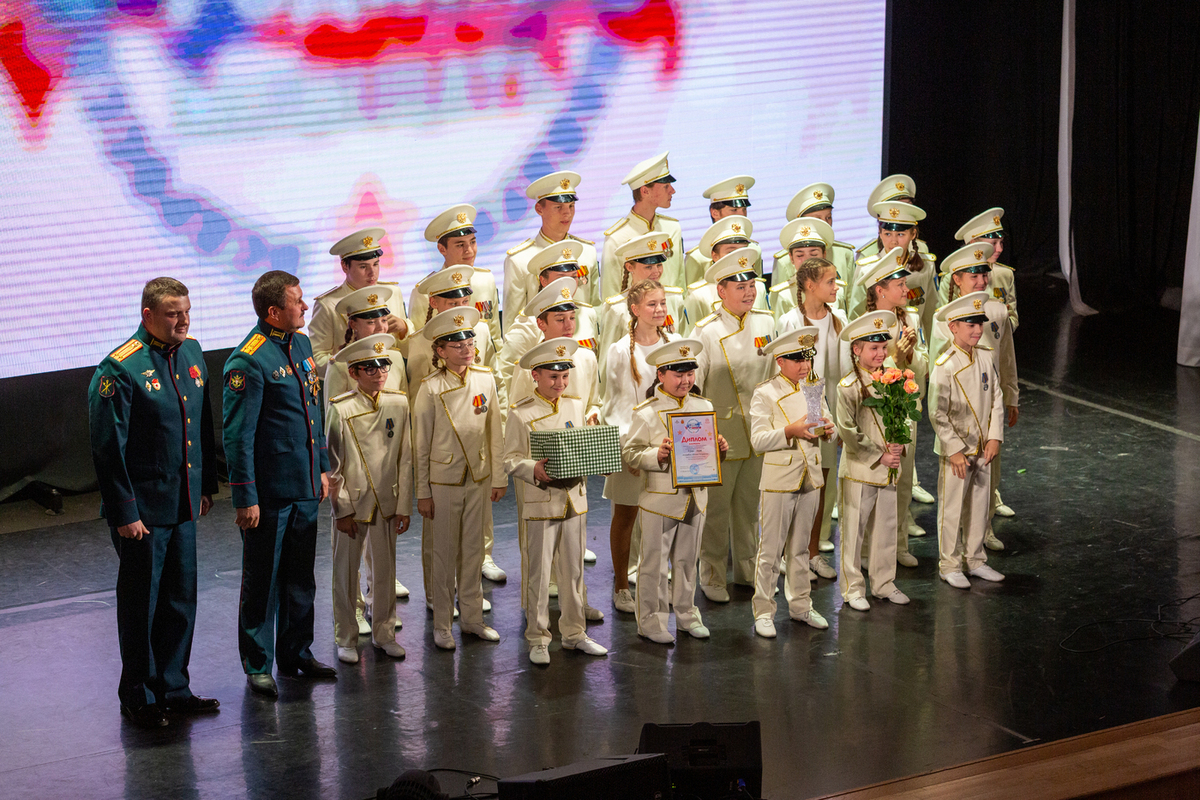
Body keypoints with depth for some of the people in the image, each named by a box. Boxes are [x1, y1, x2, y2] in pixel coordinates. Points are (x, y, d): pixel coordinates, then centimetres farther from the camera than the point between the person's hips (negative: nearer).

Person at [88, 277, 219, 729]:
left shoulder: (191, 353, 7)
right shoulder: (120, 370, -16)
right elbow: (108, 448, -15)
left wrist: (206, 485, 16)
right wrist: (124, 513, -16)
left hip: (185, 504, 7)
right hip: (142, 510, -7)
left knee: (181, 599, 13)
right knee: (140, 605, 5)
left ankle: (173, 688, 25)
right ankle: (138, 697, 17)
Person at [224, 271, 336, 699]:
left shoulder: (301, 343, 9)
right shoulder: (248, 362, -18)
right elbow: (238, 436, -17)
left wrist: (322, 468, 19)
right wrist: (245, 498, -16)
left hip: (305, 487, 8)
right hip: (270, 492, -8)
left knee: (301, 577, 16)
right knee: (263, 579, 4)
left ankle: (296, 652, 29)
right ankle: (258, 665, 15)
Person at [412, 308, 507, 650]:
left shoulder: (486, 379, -1)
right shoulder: (431, 388, -10)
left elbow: (494, 433, 7)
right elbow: (421, 445, -6)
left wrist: (498, 478, 7)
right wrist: (423, 492, -5)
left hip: (479, 479, 3)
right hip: (443, 481, -3)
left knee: (473, 550, 12)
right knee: (444, 554, 5)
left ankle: (472, 617, 25)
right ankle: (442, 624, 16)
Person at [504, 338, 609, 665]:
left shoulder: (575, 405, 8)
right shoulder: (521, 413, -7)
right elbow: (510, 461, -7)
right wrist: (534, 470, -26)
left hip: (575, 497, 5)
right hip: (541, 502, -5)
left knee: (573, 570, 12)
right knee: (539, 573, 1)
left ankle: (573, 632, 23)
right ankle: (538, 640, 11)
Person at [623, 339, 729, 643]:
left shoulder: (703, 407, 7)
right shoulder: (646, 413, -9)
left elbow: (710, 448, 17)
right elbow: (628, 455, -10)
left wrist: (720, 448, -5)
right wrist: (656, 455, -26)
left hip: (696, 496, 5)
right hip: (659, 500, -5)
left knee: (687, 560, 16)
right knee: (655, 562, 2)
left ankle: (686, 614, 28)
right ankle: (651, 620, 12)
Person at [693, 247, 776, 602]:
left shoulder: (766, 322, 5)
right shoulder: (706, 331, -11)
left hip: (759, 433, 5)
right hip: (721, 434, -5)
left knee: (749, 505, 15)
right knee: (716, 508, 3)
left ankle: (747, 569, 28)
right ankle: (712, 577, 14)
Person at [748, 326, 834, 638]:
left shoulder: (815, 390, 10)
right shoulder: (765, 394, -6)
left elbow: (829, 429, 15)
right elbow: (758, 440, -13)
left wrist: (827, 428, -9)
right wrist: (790, 431, -27)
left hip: (811, 479, 5)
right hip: (778, 480, -5)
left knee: (800, 548, 14)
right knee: (771, 550, -2)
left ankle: (800, 606, 23)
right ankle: (763, 612, 4)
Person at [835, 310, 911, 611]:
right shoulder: (848, 387, -11)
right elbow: (849, 432, -13)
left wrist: (899, 445, -5)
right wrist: (879, 456, -14)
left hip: (888, 470, 6)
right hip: (859, 470, -6)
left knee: (886, 529, 13)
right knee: (853, 530, 2)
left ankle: (884, 583, 26)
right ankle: (852, 589, 11)